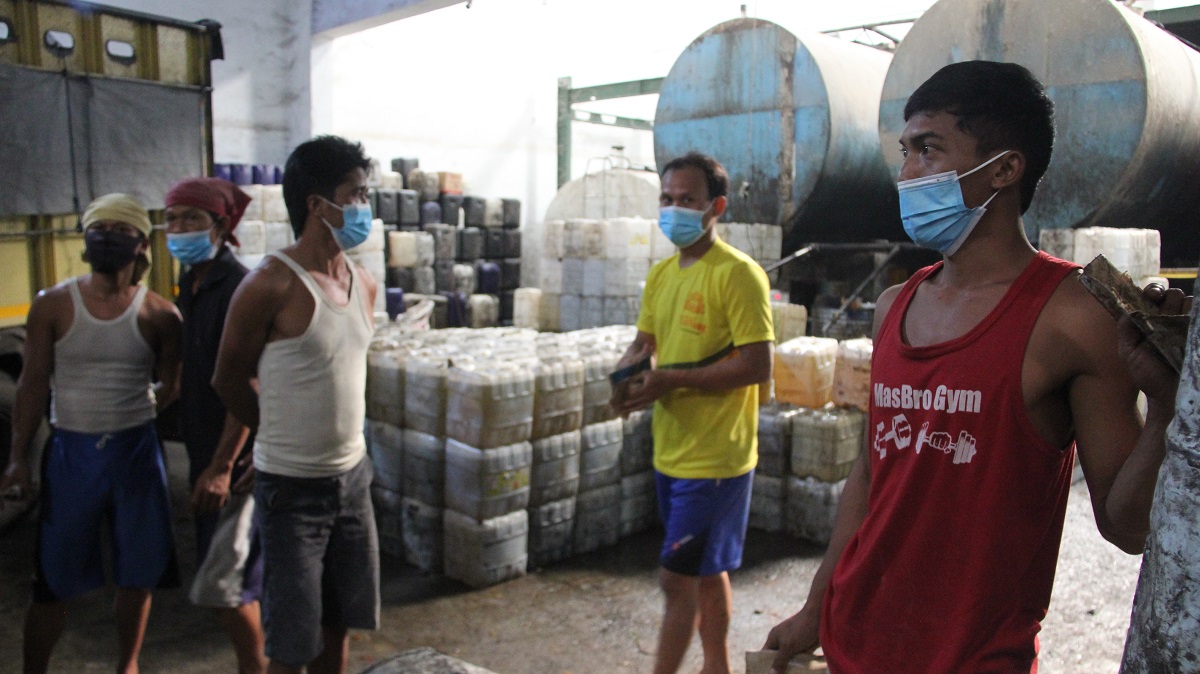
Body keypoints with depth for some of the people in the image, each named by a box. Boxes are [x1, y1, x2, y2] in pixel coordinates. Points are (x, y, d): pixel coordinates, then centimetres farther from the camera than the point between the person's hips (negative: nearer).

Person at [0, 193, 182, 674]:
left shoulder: (159, 315, -3)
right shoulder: (52, 306, -3)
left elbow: (170, 388, 6)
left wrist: (127, 415, -2)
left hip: (136, 452, 1)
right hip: (70, 452, -1)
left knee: (137, 574, 11)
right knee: (53, 580, 7)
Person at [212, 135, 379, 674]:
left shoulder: (363, 284, 4)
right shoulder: (271, 285, -17)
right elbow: (229, 381, -5)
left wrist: (329, 434, 10)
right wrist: (284, 436, 6)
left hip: (352, 475, 6)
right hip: (292, 487, -6)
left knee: (339, 625, 18)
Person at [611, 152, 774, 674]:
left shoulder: (738, 273, -15)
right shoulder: (661, 274, 10)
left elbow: (757, 364, -20)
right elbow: (644, 342, 16)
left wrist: (670, 380, -23)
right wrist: (628, 376, -7)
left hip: (714, 457, -8)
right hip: (671, 451, 8)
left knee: (677, 576, -2)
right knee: (706, 570, 20)